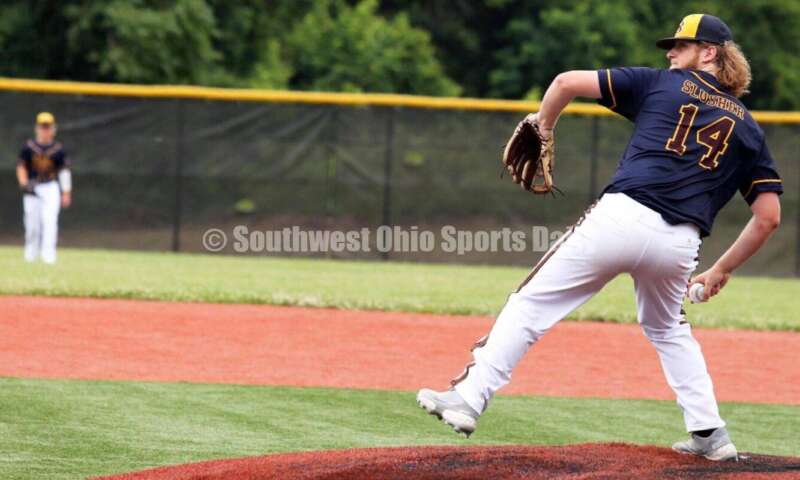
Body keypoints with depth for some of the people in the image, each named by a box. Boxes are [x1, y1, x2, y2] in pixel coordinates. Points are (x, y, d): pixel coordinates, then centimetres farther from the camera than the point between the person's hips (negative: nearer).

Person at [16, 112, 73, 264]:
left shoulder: (58, 149, 0)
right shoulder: (28, 147, 2)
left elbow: (64, 171, 4)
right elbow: (21, 166, 8)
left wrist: (66, 194, 0)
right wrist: (24, 184, -8)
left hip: (51, 188, -1)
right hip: (32, 188, 1)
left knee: (50, 221, -14)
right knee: (32, 224, 4)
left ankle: (48, 255, -17)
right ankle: (31, 255, 20)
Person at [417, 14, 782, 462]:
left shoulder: (660, 84, 13)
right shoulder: (749, 129, 19)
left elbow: (567, 82, 8)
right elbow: (769, 216, 14)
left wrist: (543, 130, 25)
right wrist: (723, 271, 24)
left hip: (620, 218, -3)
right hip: (680, 244, 3)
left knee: (531, 304, 5)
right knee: (668, 330, 30)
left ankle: (470, 398, -3)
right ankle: (710, 433, 23)